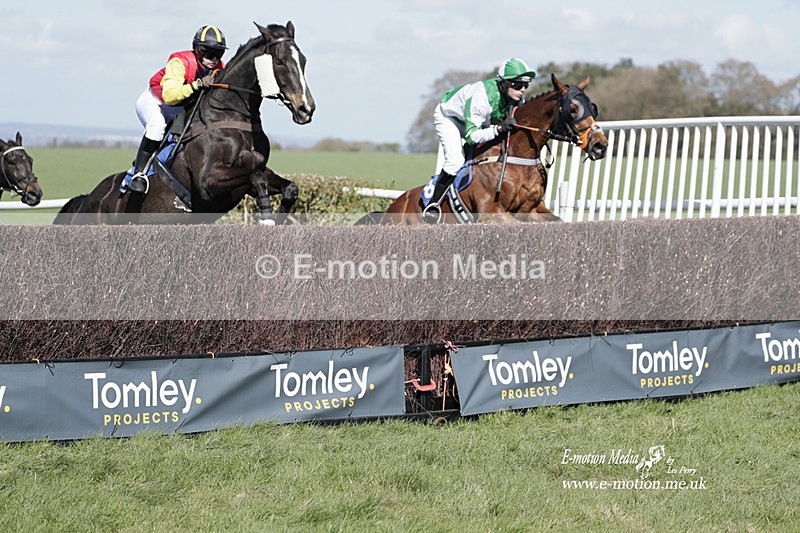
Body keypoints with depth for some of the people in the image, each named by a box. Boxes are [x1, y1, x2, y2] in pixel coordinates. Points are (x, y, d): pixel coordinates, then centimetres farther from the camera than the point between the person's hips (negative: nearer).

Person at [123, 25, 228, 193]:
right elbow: (169, 95, -44)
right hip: (153, 100, -7)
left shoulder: (220, 70, -13)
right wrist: (198, 84, -53)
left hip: (180, 109, 7)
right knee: (157, 125, -34)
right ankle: (138, 173, -33)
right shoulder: (180, 62, -31)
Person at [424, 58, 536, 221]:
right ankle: (433, 204, -13)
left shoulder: (517, 99, -22)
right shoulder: (482, 97, -44)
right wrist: (499, 128, -54)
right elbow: (471, 136, -43)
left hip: (479, 120, 7)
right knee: (455, 160, -25)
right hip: (447, 116, -7)